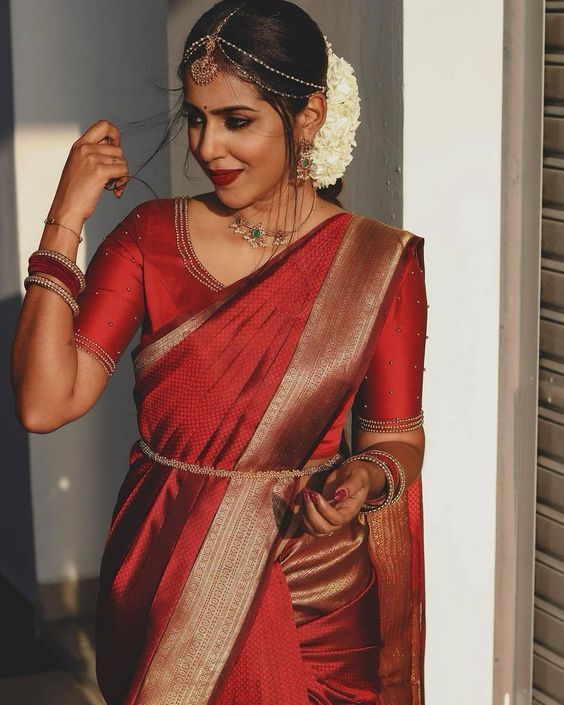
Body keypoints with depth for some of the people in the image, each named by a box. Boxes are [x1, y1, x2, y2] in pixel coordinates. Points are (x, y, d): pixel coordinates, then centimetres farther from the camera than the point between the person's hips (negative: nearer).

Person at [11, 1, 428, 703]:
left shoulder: (378, 262, -6)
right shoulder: (148, 237, -4)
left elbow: (397, 436, 1)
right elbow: (45, 404, -12)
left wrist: (366, 477, -23)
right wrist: (65, 220, -15)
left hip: (314, 598, -1)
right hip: (163, 587, 1)